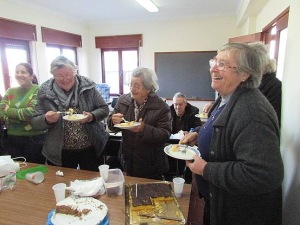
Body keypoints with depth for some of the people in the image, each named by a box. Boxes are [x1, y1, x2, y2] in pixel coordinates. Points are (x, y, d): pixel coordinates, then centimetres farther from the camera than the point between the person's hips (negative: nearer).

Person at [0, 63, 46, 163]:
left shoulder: (38, 90, -7)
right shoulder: (10, 91, 8)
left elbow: (32, 112, -20)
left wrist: (9, 111, -8)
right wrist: (24, 119, -16)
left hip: (34, 139, -4)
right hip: (12, 139, 5)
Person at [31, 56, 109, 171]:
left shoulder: (87, 86, -6)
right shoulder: (45, 92, -4)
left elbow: (104, 109, -2)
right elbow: (35, 122, 1)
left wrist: (91, 116, -21)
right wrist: (47, 120, -20)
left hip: (90, 149, 0)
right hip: (60, 153, 1)